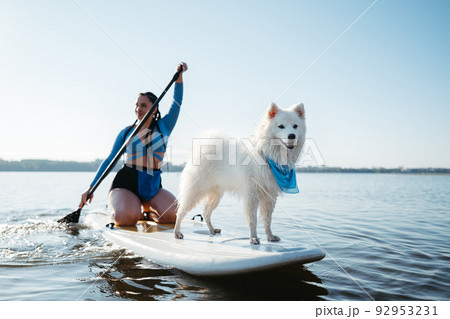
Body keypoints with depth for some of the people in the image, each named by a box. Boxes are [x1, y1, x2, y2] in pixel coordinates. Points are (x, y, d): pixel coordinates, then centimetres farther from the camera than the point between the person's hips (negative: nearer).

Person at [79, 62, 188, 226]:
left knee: (174, 215, -22)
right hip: (125, 185, -1)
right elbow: (109, 160, 10)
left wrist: (179, 76, -23)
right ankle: (116, 215, 8)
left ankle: (146, 213, 10)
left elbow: (177, 103, -7)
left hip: (153, 187, 1)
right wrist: (90, 189, 7)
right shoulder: (126, 132, 8)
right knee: (127, 218, -30)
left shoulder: (163, 127, 7)